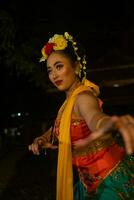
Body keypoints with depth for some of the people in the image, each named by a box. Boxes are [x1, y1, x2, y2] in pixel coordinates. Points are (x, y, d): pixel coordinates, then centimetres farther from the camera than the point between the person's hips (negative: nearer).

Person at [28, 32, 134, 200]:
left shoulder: (83, 96, -24)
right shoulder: (70, 99, 5)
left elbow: (94, 115, -47)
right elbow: (59, 127, 16)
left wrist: (109, 124, -71)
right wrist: (42, 139, -6)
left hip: (109, 176, -9)